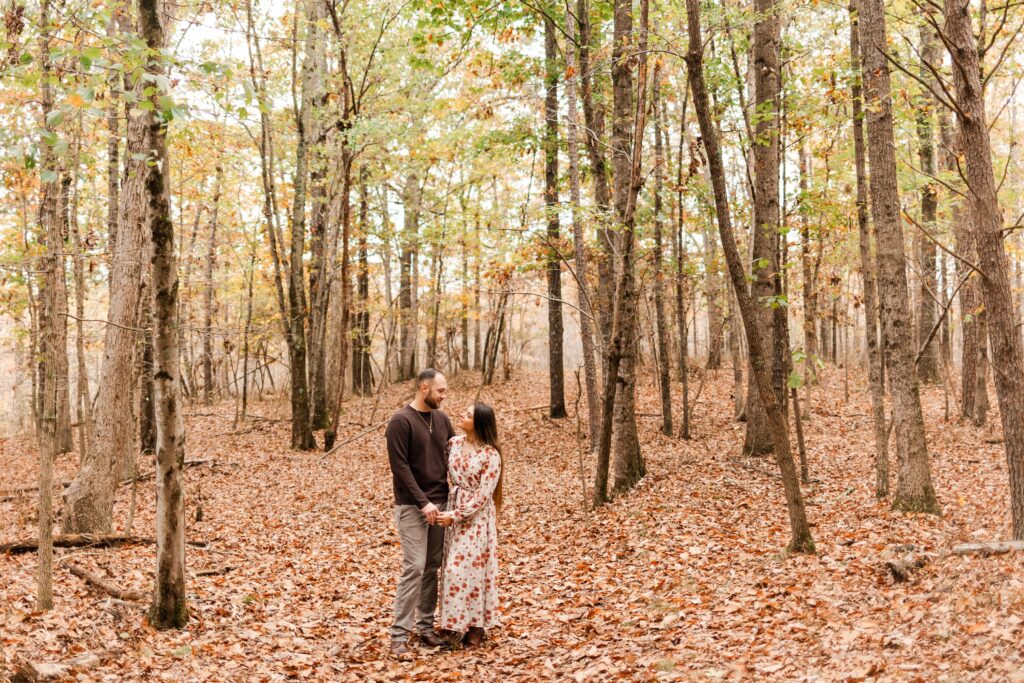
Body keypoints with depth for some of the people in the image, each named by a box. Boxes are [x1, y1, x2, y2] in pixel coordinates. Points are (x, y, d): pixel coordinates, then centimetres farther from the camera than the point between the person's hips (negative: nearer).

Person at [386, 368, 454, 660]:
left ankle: (426, 627, 18)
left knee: (433, 567, 8)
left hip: (439, 504, 6)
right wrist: (422, 502, -18)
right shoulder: (401, 422, -11)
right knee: (414, 567, -10)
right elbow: (400, 466, -15)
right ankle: (399, 636, -5)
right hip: (412, 507, -6)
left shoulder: (442, 419, 9)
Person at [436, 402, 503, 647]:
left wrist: (455, 515, -17)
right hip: (453, 509, 6)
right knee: (455, 568, 8)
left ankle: (476, 626, 11)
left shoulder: (490, 454, -15)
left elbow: (483, 495, -16)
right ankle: (461, 621, 19)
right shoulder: (454, 443, 2)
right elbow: (447, 473, 18)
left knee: (473, 568, -2)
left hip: (477, 515, -6)